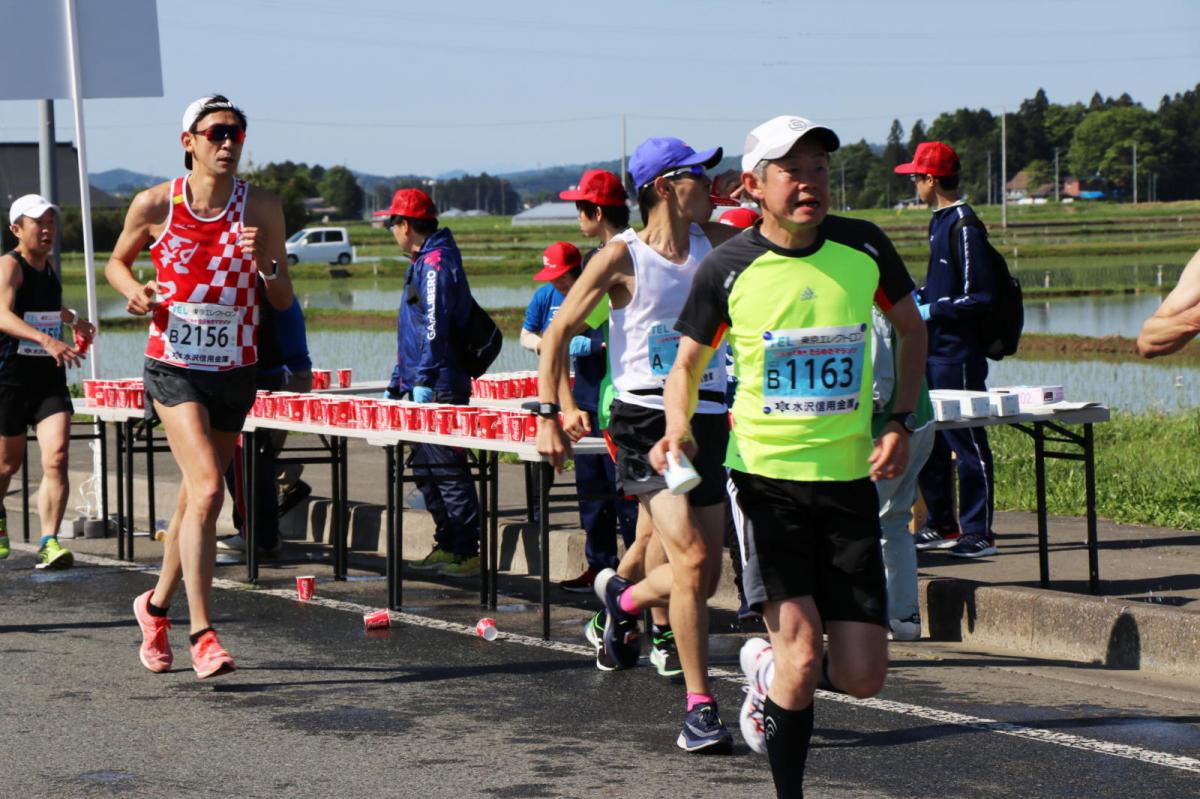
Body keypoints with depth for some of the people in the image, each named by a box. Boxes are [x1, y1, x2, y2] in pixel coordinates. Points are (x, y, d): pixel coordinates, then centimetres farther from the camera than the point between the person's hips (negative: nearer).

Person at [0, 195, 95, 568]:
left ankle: (49, 543, -15)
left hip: (50, 379, 5)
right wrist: (46, 340, -44)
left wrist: (73, 319, 44)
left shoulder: (48, 265, 10)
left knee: (57, 458, -14)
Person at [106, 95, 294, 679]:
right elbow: (116, 262, 12)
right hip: (173, 366, -3)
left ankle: (156, 605, 37)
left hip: (234, 369, 3)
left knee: (195, 499, 14)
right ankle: (201, 635, -18)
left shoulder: (262, 208, -2)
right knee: (207, 489, -20)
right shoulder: (155, 205, -5)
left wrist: (266, 264, -18)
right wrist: (136, 291, -9)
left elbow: (283, 302, 2)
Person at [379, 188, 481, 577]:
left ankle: (467, 553, -7)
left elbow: (435, 326, -21)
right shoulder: (423, 263, 20)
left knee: (447, 471, -9)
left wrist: (424, 380, -25)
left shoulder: (436, 262, -12)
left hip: (440, 388, -11)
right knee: (426, 471, 14)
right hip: (421, 388, 11)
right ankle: (447, 546, 20)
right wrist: (397, 383, 26)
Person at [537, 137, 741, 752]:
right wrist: (550, 414, -11)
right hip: (646, 420, -6)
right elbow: (558, 332, -3)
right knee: (690, 561, -18)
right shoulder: (623, 257, -6)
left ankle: (623, 598, 40)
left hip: (708, 419, 6)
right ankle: (700, 707, -10)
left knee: (704, 578, 8)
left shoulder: (714, 243, 9)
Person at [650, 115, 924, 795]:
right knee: (803, 646, -15)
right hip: (765, 476, -3)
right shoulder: (726, 269, -6)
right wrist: (680, 430, -11)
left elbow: (911, 329, 18)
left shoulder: (864, 247, 0)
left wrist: (902, 423, 6)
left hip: (849, 479, 3)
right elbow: (688, 364, 8)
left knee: (862, 676, 0)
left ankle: (766, 669, 32)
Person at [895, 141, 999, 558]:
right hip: (933, 349, 10)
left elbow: (979, 297, -19)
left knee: (967, 443, -6)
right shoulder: (939, 222, 14)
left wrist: (932, 311, -16)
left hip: (958, 354, -10)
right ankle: (940, 525, 23)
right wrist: (918, 296, 12)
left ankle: (978, 532, -2)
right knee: (928, 438, 14)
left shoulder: (964, 227, -16)